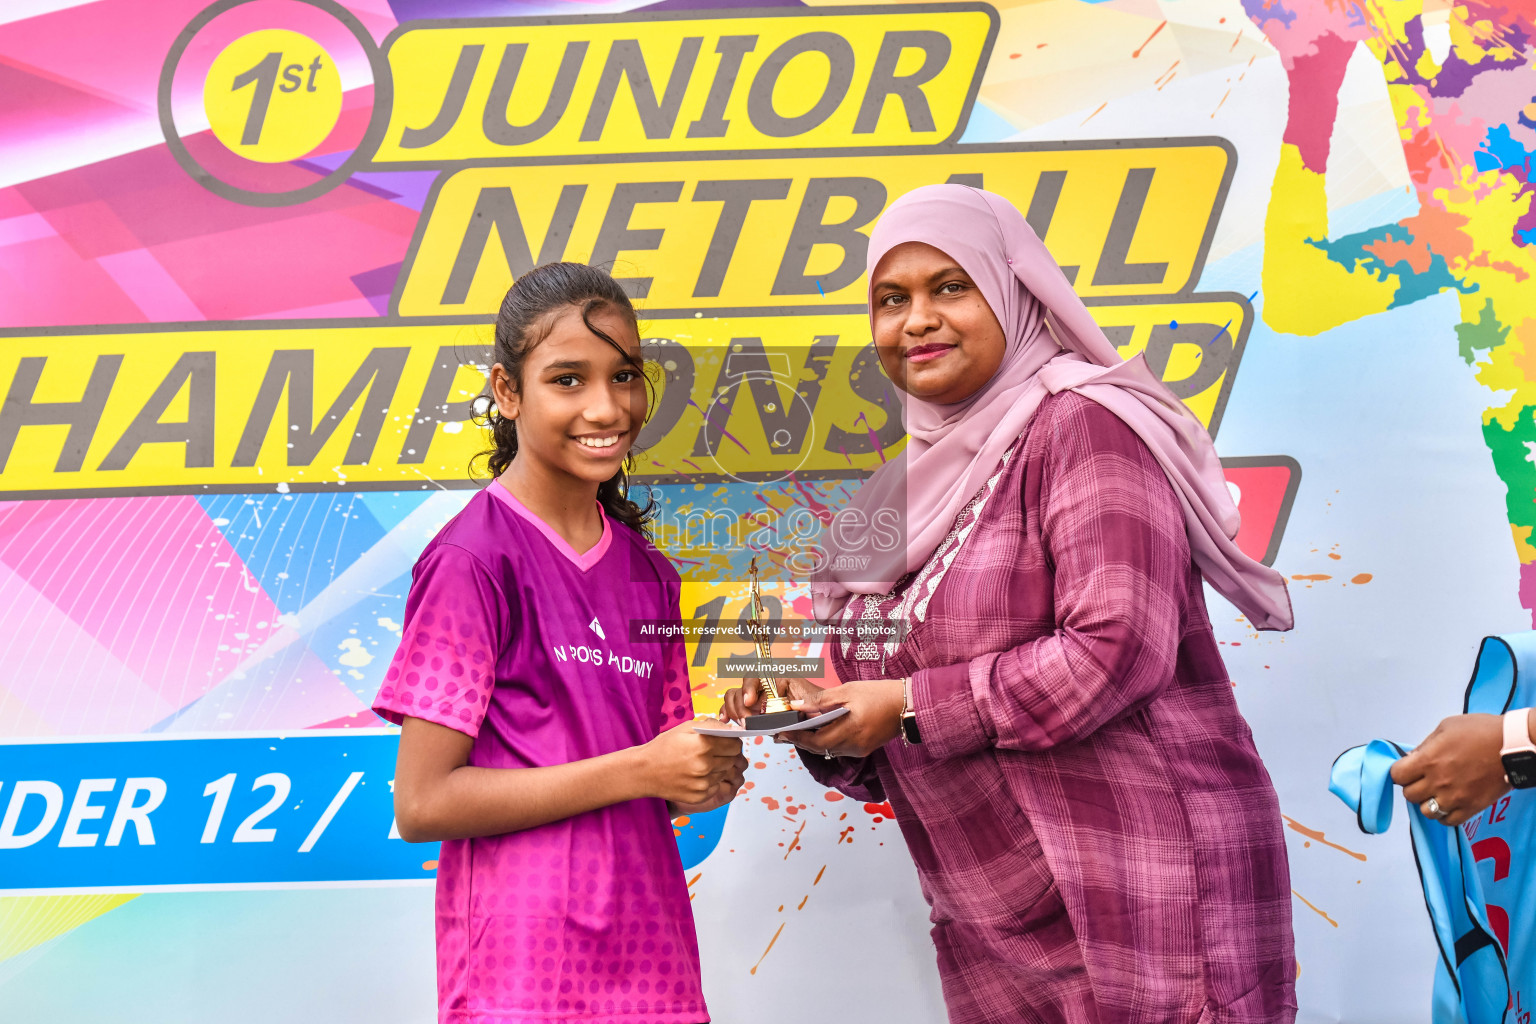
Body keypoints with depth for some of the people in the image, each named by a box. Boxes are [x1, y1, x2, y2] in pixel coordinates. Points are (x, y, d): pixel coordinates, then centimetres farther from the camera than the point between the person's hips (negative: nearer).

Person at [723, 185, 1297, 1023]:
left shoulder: (1080, 427, -8)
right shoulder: (912, 487, 14)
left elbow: (1116, 650, -20)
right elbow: (890, 763, 20)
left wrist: (912, 705, -14)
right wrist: (820, 714, -1)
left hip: (1144, 893, -7)